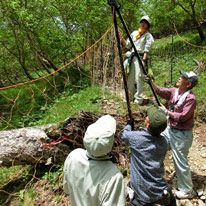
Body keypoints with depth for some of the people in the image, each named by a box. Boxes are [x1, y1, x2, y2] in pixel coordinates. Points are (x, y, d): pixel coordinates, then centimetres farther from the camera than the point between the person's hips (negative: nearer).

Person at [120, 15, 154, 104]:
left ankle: (139, 98, -5)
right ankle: (132, 95, 21)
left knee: (138, 78, -11)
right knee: (130, 78, 6)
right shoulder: (134, 33, 20)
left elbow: (147, 49, -7)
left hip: (140, 57, -6)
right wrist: (122, 38, 11)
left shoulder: (148, 35, 4)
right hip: (132, 57, 6)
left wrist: (144, 60, -19)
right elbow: (128, 45, 23)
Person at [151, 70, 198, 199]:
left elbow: (183, 117, -25)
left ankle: (187, 191, 23)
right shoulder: (174, 91, 1)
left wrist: (167, 112, -16)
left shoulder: (191, 98, -21)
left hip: (181, 134, -8)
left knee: (181, 163, 2)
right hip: (170, 129, 8)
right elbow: (160, 91, 4)